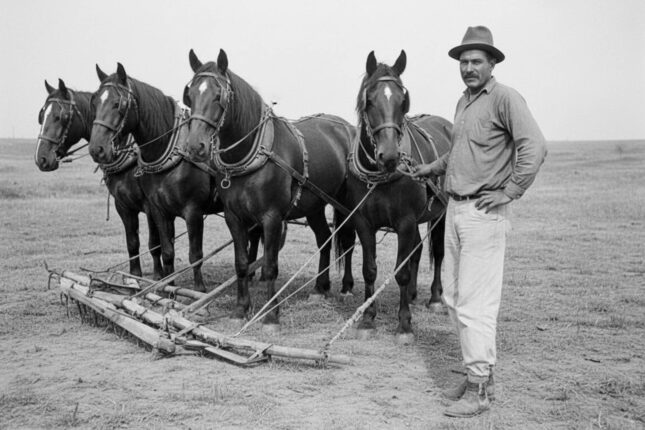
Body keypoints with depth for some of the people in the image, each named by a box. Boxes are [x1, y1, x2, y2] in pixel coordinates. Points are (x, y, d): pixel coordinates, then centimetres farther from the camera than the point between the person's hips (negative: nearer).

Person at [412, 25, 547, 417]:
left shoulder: (505, 98, -12)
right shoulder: (464, 101, 15)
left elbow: (535, 147, -23)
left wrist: (510, 192, -20)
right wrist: (435, 167, 27)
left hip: (484, 213, -9)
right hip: (456, 209, 9)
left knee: (475, 301, -6)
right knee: (454, 296, 14)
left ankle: (479, 389, 4)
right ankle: (481, 373, 26)